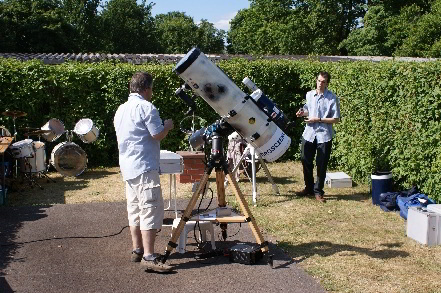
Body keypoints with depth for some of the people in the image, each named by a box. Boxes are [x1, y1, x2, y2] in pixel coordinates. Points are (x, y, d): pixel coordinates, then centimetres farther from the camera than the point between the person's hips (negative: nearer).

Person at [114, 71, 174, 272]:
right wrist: (168, 126, 5)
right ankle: (149, 257, -12)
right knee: (150, 210, -9)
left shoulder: (121, 109, 16)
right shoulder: (146, 107, -11)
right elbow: (158, 135, -15)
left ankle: (137, 250, 20)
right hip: (144, 167, -9)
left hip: (127, 167, 9)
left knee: (134, 209, 14)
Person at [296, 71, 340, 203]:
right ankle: (309, 188, 28)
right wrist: (303, 112, 0)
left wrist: (318, 120, -15)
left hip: (324, 135, -4)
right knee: (306, 162, 10)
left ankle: (318, 191, 17)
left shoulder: (332, 98, -8)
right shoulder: (309, 95, 6)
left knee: (321, 165, 3)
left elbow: (336, 119, -8)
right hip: (309, 133, 4)